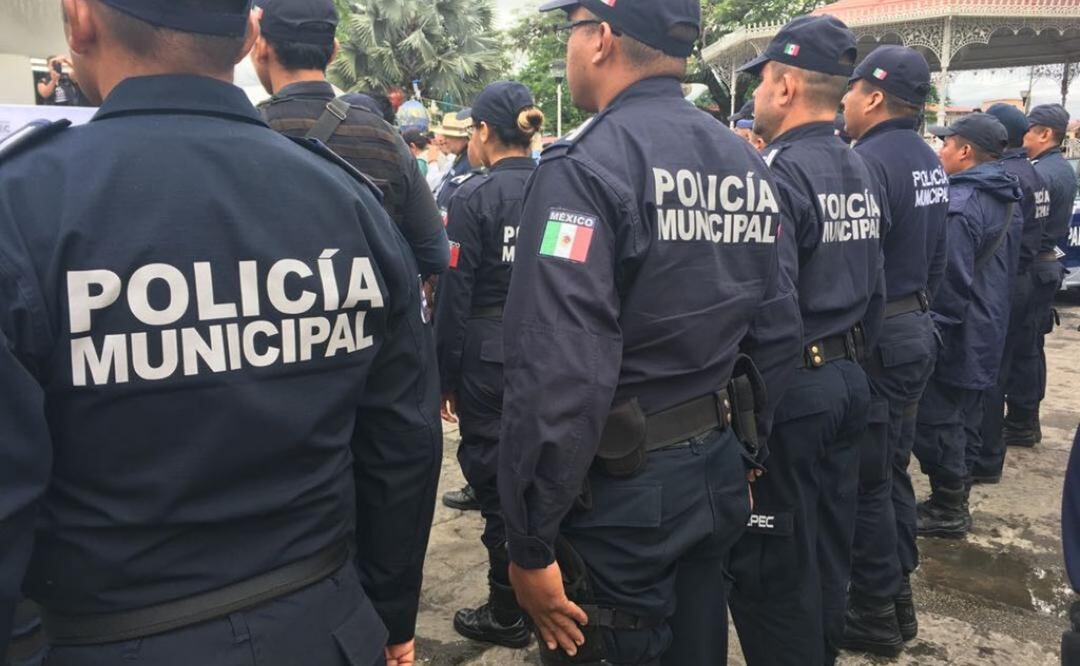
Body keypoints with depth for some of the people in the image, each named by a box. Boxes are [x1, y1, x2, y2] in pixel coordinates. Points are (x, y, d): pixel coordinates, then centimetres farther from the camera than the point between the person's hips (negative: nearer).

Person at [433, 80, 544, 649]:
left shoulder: (474, 196, -12)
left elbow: (454, 295, -13)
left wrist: (445, 375, -4)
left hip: (488, 356, -5)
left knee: (496, 476, 8)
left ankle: (508, 613, 21)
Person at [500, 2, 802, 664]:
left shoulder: (587, 165, -18)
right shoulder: (748, 162, 5)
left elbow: (558, 372, -26)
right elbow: (778, 333, 8)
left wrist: (530, 543, -17)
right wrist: (741, 454, 18)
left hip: (620, 491, -7)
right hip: (719, 474, 7)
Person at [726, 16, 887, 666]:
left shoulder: (779, 176, -17)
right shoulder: (863, 173, 10)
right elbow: (876, 292, 15)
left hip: (786, 390, -9)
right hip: (849, 381, 9)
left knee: (771, 566, 3)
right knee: (827, 549, 21)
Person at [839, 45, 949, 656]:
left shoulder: (868, 162, -18)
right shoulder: (930, 161, 12)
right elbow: (937, 258, 18)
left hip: (874, 337, -10)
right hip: (916, 329, 10)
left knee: (865, 481, 2)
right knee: (893, 470, 18)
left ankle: (874, 617, 15)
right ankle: (898, 597, 30)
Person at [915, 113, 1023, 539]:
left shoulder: (959, 204, -21)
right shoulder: (1006, 200, 11)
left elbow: (950, 278, -23)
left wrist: (936, 330, -16)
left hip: (954, 335, -10)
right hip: (987, 332, 10)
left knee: (936, 423, 0)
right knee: (962, 419, 17)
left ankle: (947, 511, 10)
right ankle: (954, 501, 29)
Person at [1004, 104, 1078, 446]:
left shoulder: (1040, 174, -19)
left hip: (1029, 268, -10)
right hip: (1046, 264, 10)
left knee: (1020, 348, -3)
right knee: (1031, 347, 15)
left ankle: (1020, 424, 4)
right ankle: (1028, 418, 23)